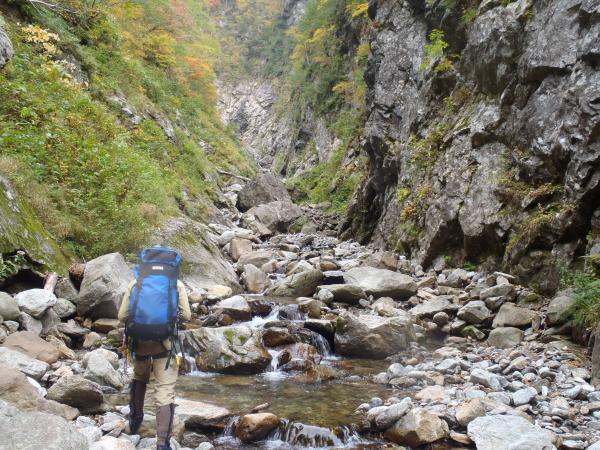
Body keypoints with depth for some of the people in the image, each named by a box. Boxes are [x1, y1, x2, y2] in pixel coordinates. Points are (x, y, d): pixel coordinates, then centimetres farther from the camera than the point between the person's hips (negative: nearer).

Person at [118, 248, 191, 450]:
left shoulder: (136, 283, 4)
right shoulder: (177, 284, 2)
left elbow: (122, 316, 2)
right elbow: (186, 316, -1)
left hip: (139, 341, 2)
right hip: (165, 343, -2)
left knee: (139, 378, 31)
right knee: (165, 393, -1)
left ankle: (135, 419, 44)